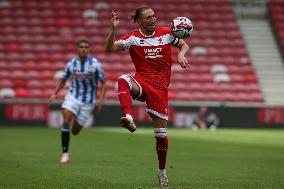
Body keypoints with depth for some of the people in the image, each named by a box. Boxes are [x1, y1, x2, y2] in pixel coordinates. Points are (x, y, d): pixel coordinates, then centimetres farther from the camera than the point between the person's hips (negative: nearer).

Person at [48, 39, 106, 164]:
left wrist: (101, 99, -17)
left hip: (88, 100, -1)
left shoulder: (95, 64, -12)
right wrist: (55, 94, -1)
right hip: (73, 96, 1)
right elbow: (63, 80, 12)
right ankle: (65, 154, -16)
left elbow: (103, 82, -4)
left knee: (75, 131, 3)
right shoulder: (71, 64, -4)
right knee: (66, 121, -22)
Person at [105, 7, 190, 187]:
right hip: (141, 82, -1)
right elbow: (110, 48, -11)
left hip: (160, 86, 1)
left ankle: (162, 171, 19)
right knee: (123, 80, -38)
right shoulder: (133, 37, 1)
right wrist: (113, 29, -26)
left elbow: (184, 45, 21)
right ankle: (129, 119, -52)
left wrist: (181, 55, -1)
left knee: (161, 133, 0)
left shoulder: (166, 33, 7)